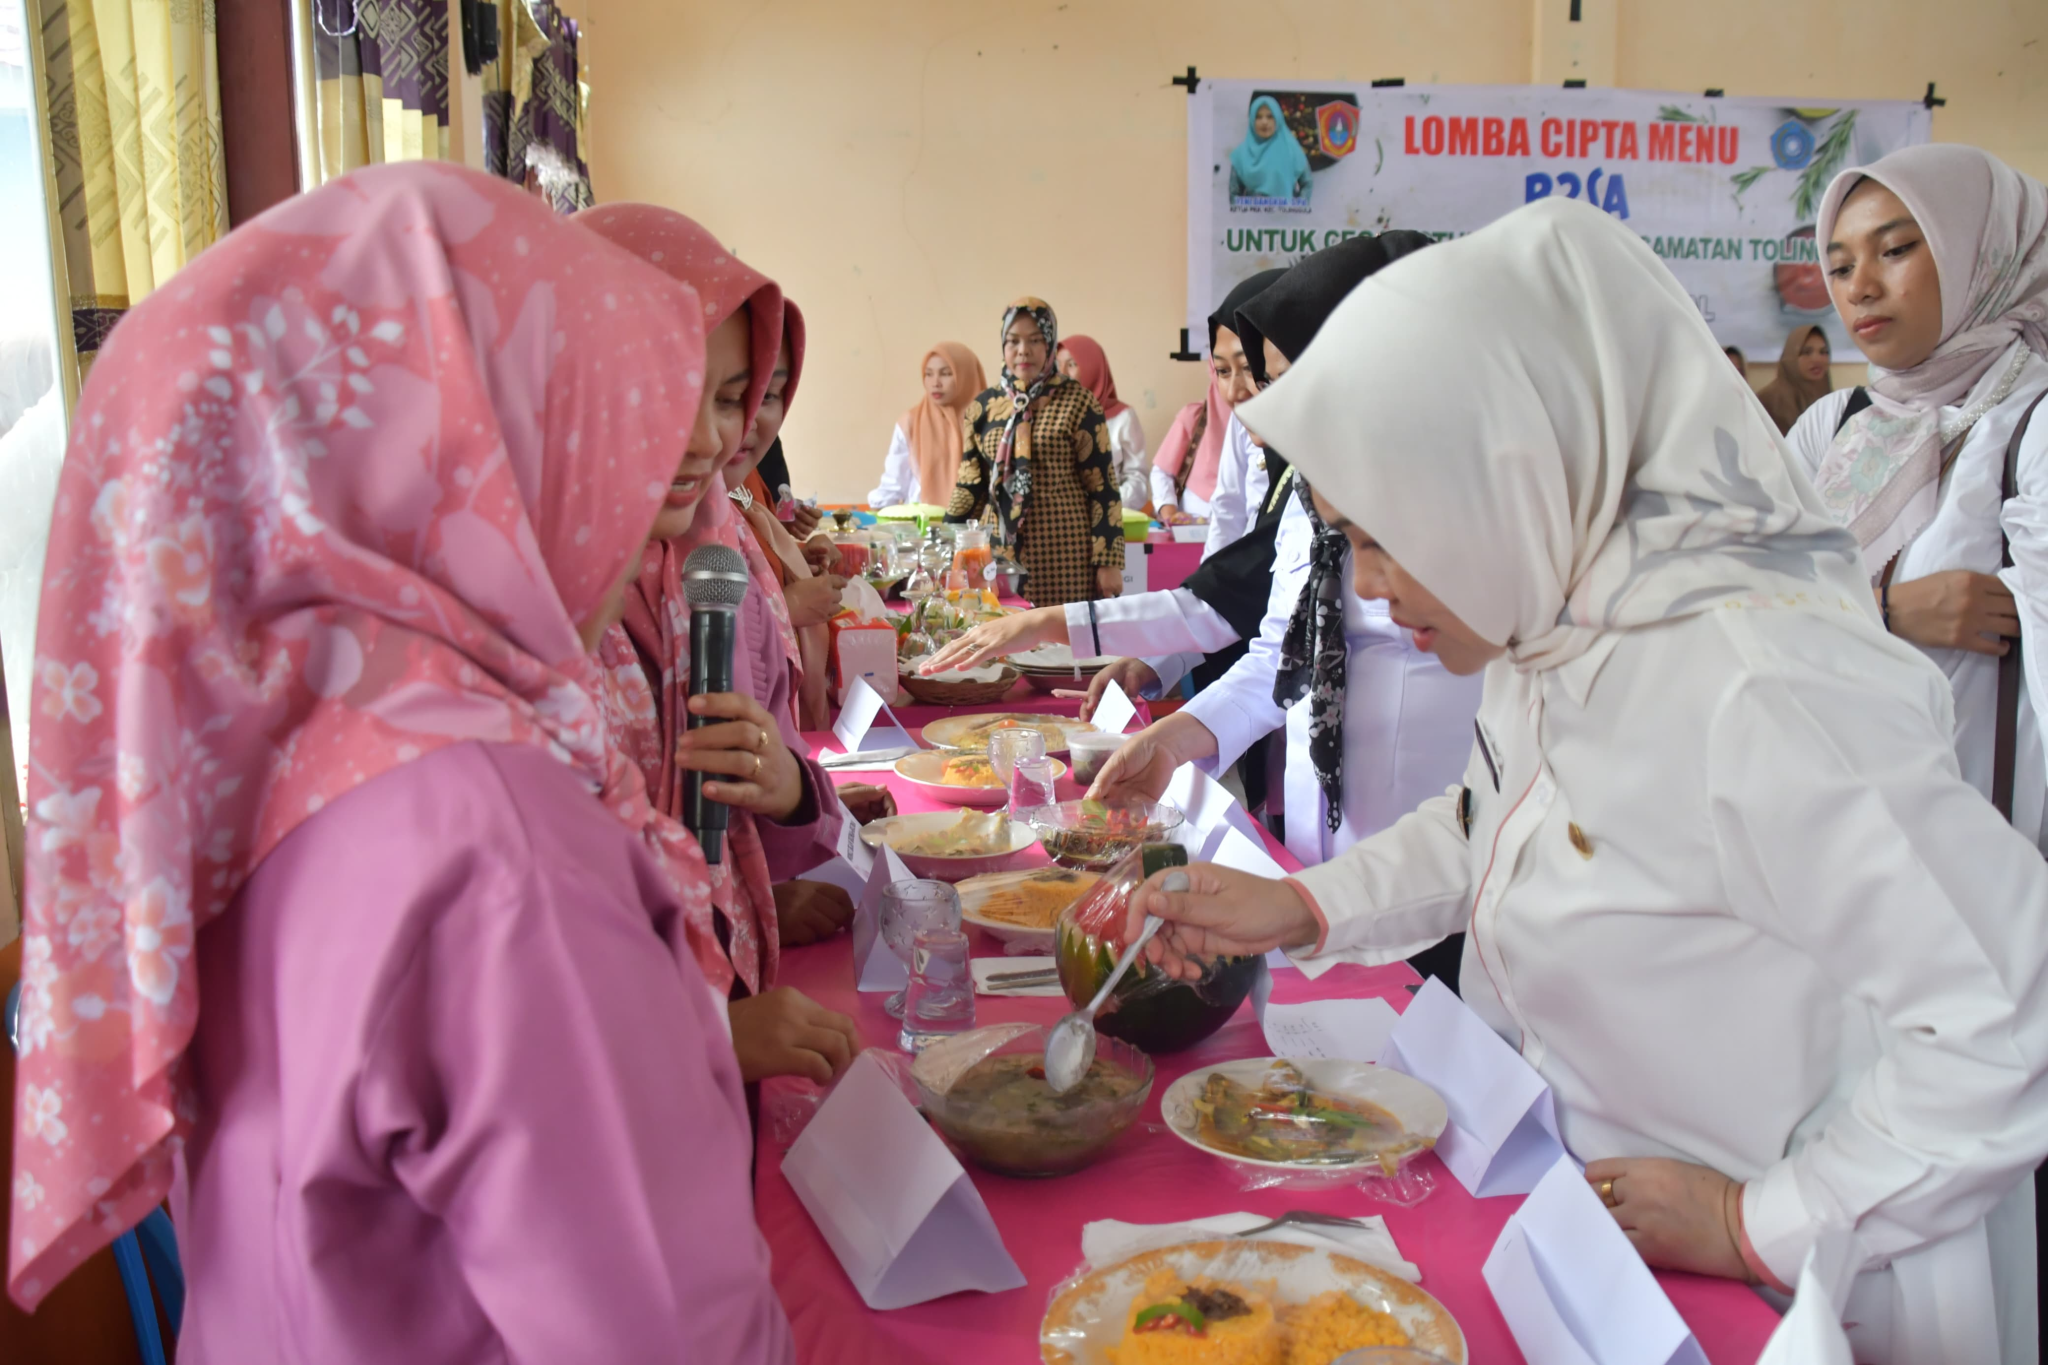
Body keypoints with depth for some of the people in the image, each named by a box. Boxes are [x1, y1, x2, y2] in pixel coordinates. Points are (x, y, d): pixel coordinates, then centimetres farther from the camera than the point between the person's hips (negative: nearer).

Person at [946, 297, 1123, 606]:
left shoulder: (1077, 403, -3)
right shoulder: (982, 407, 8)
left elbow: (1102, 486, -4)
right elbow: (969, 484, 12)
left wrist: (1109, 562, -9)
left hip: (1062, 553, -3)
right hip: (998, 552, 3)